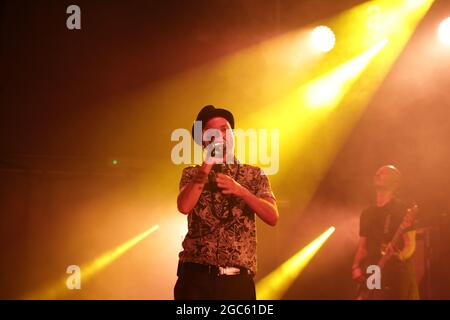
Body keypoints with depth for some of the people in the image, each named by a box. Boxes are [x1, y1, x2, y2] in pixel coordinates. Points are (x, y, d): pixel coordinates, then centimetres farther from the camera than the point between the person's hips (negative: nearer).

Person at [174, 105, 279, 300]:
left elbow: (272, 217, 0)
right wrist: (208, 162, -6)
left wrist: (239, 190, -13)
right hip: (196, 276, -1)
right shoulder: (192, 174, 10)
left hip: (238, 280, 1)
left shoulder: (254, 175, 12)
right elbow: (184, 207, -10)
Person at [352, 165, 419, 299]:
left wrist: (400, 256, -28)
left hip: (399, 274, -5)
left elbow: (410, 244, -8)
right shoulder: (367, 213, 17)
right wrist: (356, 267, 4)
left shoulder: (402, 210, -1)